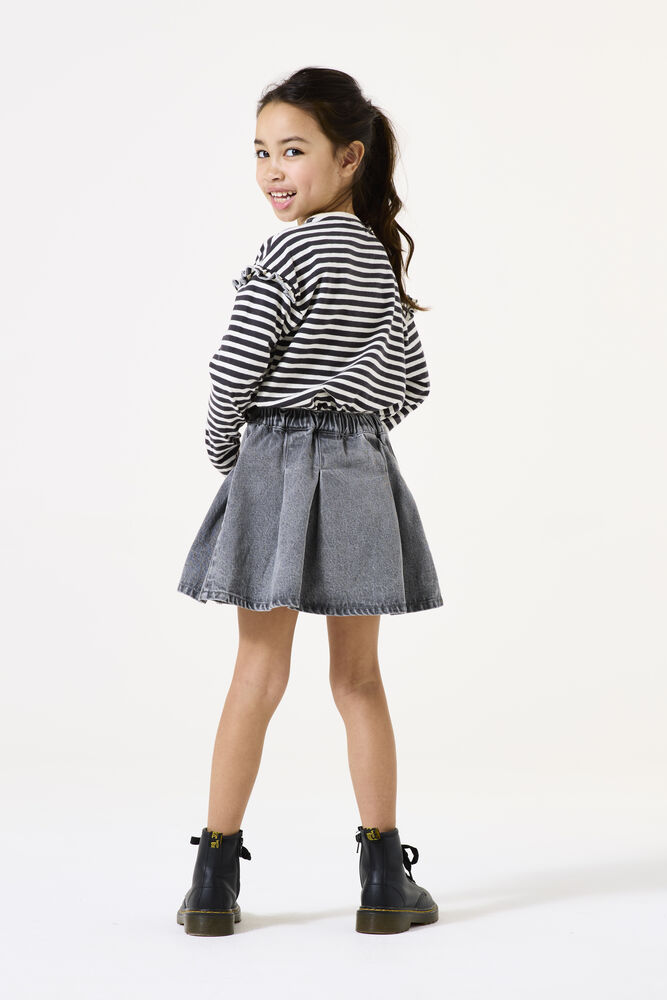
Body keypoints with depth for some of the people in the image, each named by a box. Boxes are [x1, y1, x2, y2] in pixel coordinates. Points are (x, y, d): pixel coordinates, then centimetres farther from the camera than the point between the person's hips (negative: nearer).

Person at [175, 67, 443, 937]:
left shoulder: (290, 253, -10)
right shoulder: (382, 259, 12)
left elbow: (235, 368, -12)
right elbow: (413, 382, 17)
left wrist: (222, 446, 4)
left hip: (280, 470, -5)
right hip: (363, 472, 5)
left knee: (259, 676, 0)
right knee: (359, 678, 10)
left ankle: (214, 882, 8)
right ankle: (386, 880, 13)